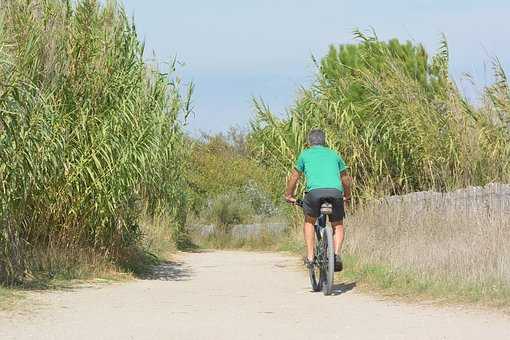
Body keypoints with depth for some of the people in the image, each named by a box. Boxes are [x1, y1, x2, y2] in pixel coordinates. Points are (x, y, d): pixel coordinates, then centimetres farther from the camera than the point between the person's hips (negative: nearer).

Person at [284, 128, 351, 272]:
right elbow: (345, 178, 35)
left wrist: (289, 195, 45)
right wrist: (347, 196, 51)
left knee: (309, 221, 24)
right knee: (338, 225, 21)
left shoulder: (305, 154, 24)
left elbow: (294, 177, 30)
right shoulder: (334, 154, 28)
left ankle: (310, 257, 13)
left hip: (315, 191, -1)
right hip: (336, 191, 1)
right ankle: (337, 254, -1)